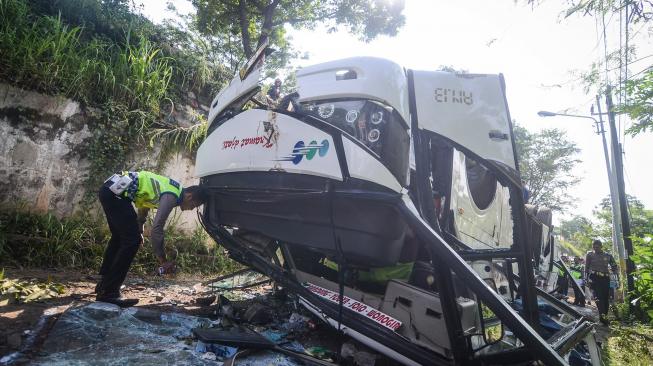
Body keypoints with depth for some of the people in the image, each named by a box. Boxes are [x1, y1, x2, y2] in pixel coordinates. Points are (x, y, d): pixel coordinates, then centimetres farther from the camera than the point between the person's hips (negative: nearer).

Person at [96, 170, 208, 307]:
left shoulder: (173, 188, 14)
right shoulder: (171, 196, -15)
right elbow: (156, 229, -20)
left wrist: (139, 230, 35)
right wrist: (163, 261, -13)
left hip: (110, 188, 11)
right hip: (116, 192, -11)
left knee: (119, 237, 23)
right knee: (132, 241, -10)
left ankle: (104, 283, 36)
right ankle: (108, 292, -4)